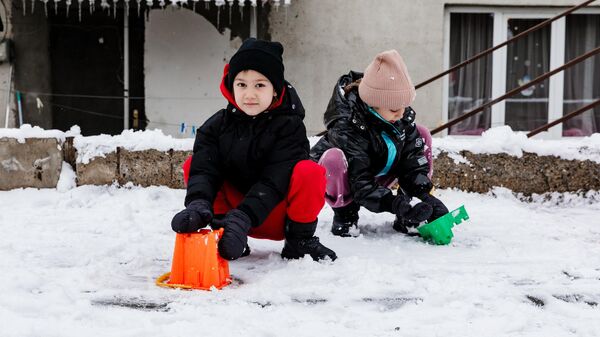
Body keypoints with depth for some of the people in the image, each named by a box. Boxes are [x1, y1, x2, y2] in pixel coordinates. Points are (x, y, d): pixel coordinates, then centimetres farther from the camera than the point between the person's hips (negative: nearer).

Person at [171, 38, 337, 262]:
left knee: (310, 172, -32)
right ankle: (224, 234, -7)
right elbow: (204, 169, -18)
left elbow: (274, 181, -25)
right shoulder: (216, 126, -2)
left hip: (278, 215, -3)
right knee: (190, 165, -12)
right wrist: (198, 205, -41)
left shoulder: (289, 126, -14)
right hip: (237, 206, 3)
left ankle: (299, 240, -9)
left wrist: (242, 217, -40)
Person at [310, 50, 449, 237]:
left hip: (377, 175, 7)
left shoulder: (404, 115, -15)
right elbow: (361, 186, -35)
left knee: (422, 135, -9)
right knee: (334, 158, -40)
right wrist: (397, 206, -46)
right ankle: (345, 215, -11)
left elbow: (413, 158, -11)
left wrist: (425, 195, -25)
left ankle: (406, 219, -8)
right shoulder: (347, 127, -34)